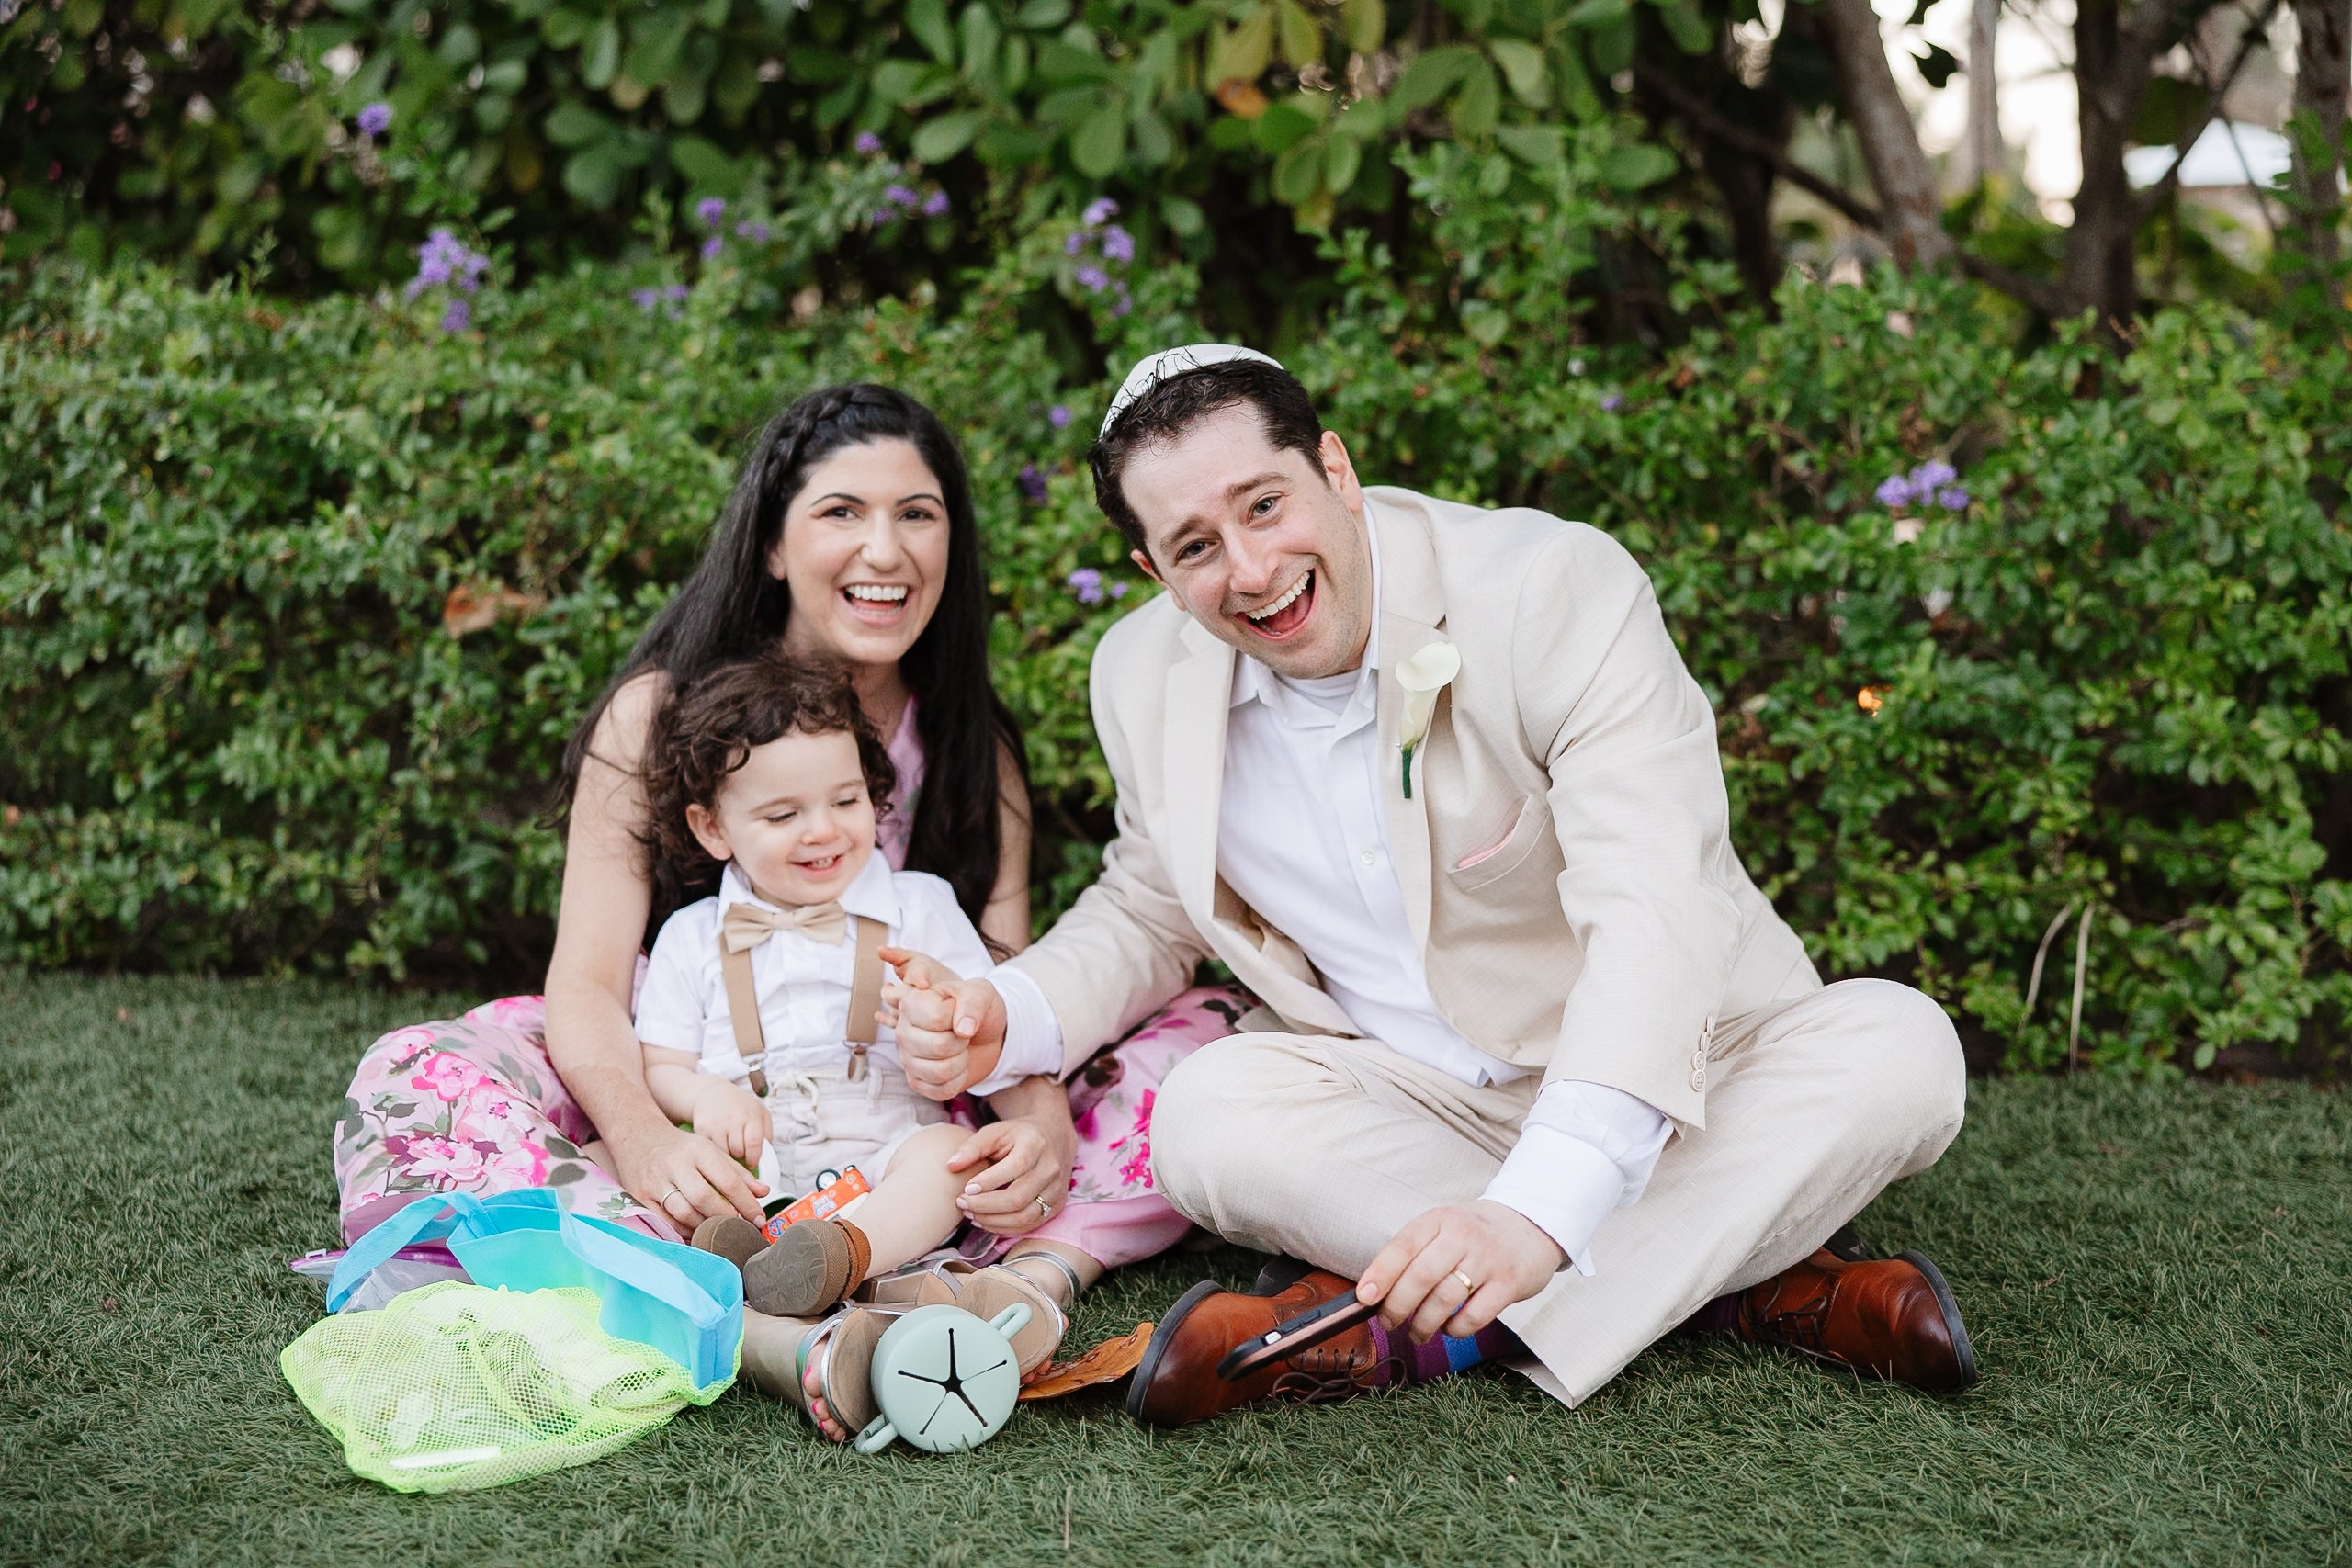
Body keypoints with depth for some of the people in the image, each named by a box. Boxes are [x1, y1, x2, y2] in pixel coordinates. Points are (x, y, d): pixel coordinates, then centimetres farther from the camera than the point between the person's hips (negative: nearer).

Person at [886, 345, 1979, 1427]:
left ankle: (1404, 1328, -33)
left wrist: (1537, 1212, -46)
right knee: (1211, 1112, -28)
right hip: (1402, 1111, 3)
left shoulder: (1557, 588, -21)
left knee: (1899, 1047, -30)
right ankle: (1751, 1282, -23)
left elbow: (1654, 911, -32)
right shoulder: (1146, 678, -3)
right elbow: (1149, 914, 13)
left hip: (1671, 1095, -2)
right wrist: (1009, 1018, -10)